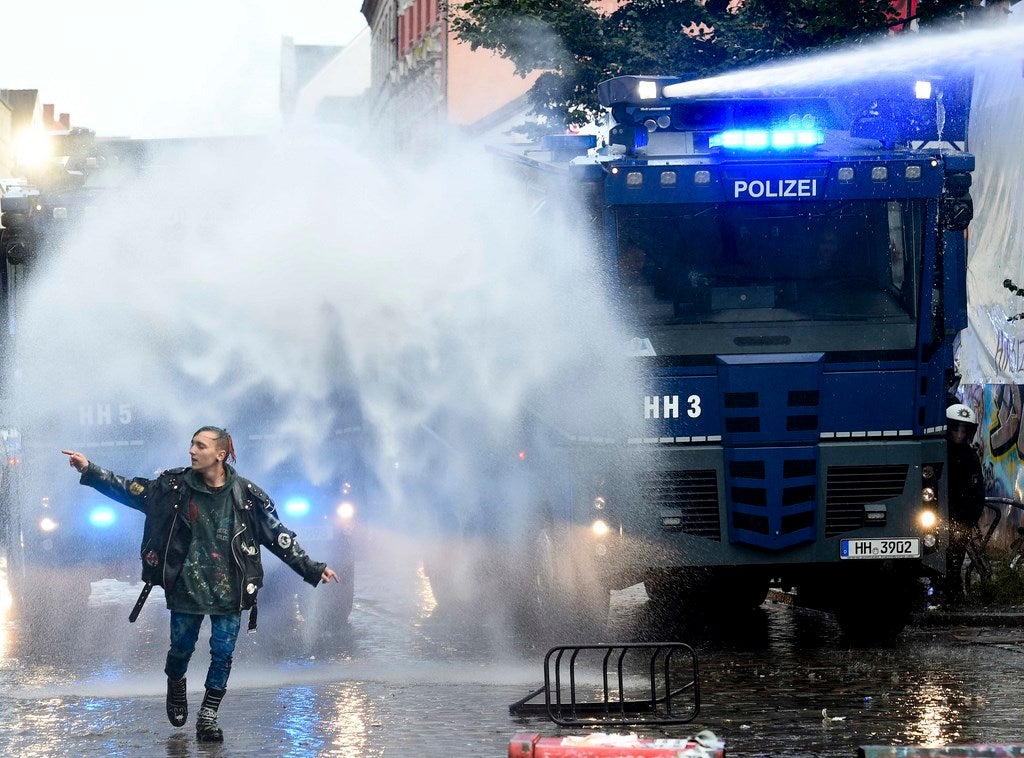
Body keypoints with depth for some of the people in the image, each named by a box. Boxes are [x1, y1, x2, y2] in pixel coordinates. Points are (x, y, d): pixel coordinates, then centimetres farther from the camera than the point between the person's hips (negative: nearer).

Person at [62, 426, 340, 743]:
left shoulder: (246, 496, -5)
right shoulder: (175, 487, -3)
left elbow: (279, 538, 2)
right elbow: (128, 490, 1)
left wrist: (312, 570, 3)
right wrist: (89, 471, -8)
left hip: (227, 591, -1)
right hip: (186, 587, 1)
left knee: (222, 654, -1)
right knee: (181, 648, 8)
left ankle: (208, 716, 13)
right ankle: (175, 686, 41)